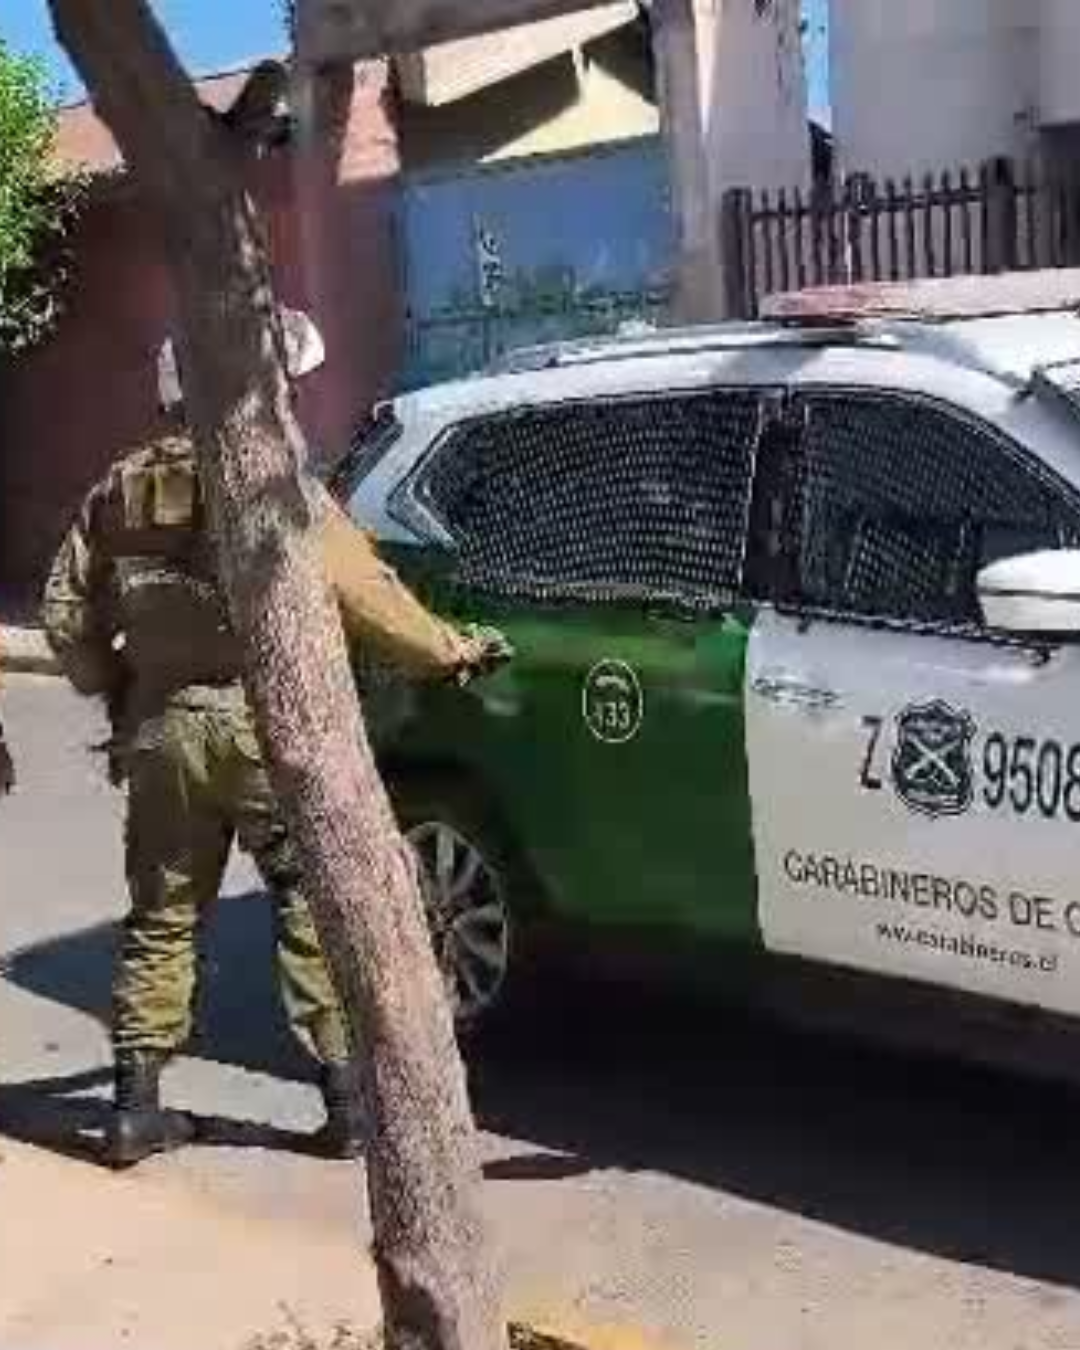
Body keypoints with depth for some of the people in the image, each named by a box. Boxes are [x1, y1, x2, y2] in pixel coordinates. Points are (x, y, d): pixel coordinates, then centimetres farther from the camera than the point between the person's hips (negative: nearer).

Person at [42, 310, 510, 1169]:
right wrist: (455, 652, 5)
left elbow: (68, 616, 10)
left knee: (163, 915, 14)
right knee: (316, 907, 4)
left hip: (161, 728, 5)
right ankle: (346, 1098, 8)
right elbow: (369, 601, -7)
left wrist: (118, 691, 22)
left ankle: (137, 1104, 17)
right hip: (264, 725, -5)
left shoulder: (120, 490, 10)